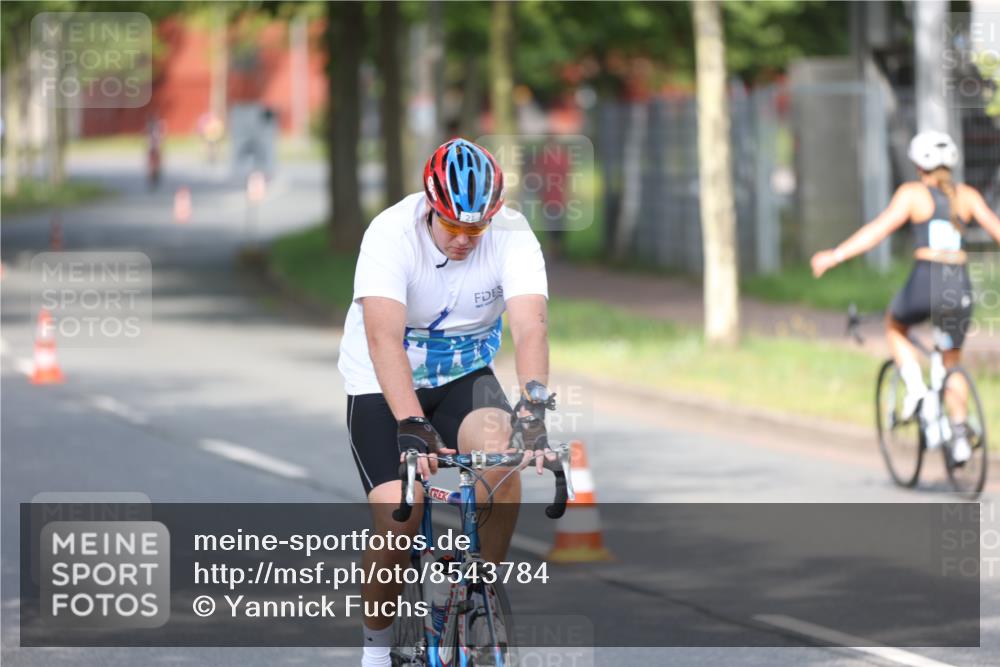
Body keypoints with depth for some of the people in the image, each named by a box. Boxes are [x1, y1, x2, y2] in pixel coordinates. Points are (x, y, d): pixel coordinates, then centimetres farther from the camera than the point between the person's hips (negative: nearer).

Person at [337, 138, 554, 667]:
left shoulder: (512, 236, -19)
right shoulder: (392, 233, -26)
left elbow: (531, 328, -31)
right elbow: (384, 340, -37)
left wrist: (534, 405, -49)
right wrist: (412, 427, -50)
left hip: (464, 377, 2)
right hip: (383, 387, -2)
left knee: (498, 448, -31)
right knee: (400, 521, -20)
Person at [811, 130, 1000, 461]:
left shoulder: (912, 193, 1)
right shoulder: (967, 195, 11)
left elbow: (880, 228, -8)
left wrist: (836, 256, -10)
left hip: (925, 280, -3)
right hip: (960, 285, 3)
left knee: (894, 326, 30)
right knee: (951, 362, 23)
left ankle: (916, 387, 6)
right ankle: (960, 432, 8)